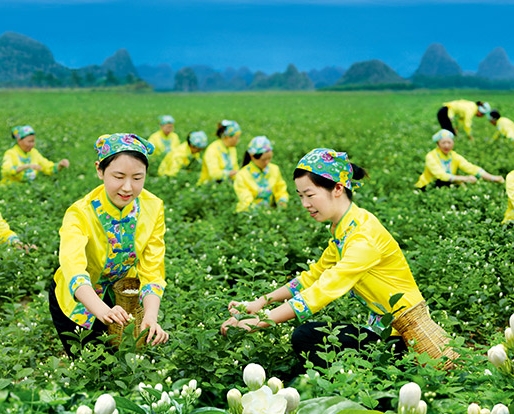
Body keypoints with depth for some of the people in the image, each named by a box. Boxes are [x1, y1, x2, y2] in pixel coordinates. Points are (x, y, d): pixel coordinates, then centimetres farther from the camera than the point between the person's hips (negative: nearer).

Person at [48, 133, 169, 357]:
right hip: (79, 301, -3)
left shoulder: (153, 208, -19)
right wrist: (103, 311, -64)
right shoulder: (80, 213, -30)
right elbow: (73, 269, -46)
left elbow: (152, 271, -21)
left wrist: (150, 317, -40)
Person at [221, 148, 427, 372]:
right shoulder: (343, 229, 6)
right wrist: (260, 302, 2)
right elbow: (313, 277, 14)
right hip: (384, 324, 9)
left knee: (305, 337, -15)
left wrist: (259, 322, -30)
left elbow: (323, 291, -30)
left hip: (405, 334, -9)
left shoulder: (364, 236, -23)